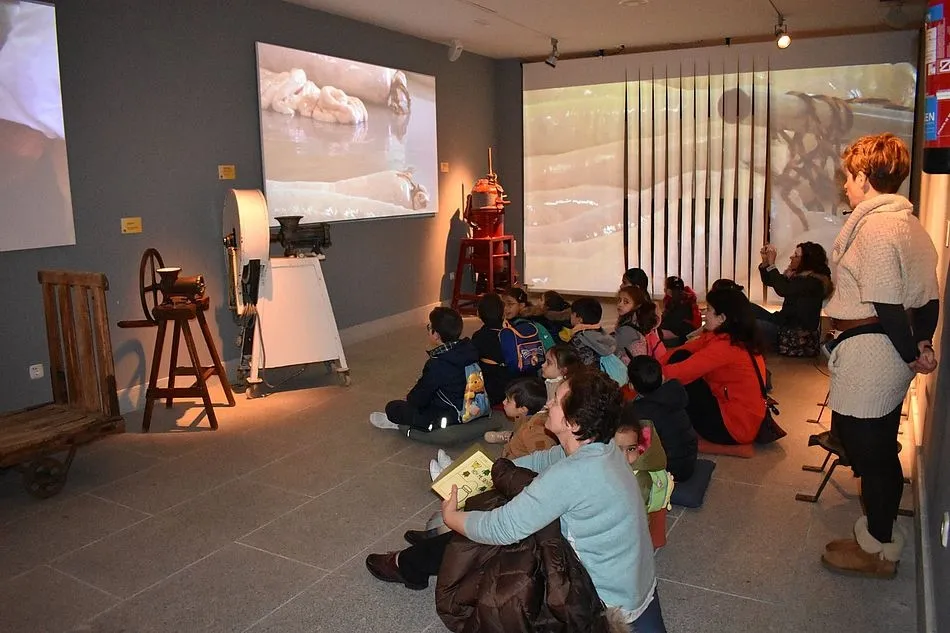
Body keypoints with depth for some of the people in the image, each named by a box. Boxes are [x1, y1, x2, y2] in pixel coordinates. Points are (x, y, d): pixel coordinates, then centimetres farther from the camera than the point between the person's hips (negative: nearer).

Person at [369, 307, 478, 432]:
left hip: (448, 418, -8)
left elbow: (420, 399, -15)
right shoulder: (468, 349, -5)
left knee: (392, 407, 3)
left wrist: (409, 398, 8)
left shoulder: (436, 365, -27)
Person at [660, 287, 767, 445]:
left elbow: (683, 371, -23)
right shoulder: (729, 337, 5)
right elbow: (683, 351, 4)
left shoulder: (726, 345, -23)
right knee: (680, 357, 3)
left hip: (733, 427, -9)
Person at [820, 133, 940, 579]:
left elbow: (885, 305, -22)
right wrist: (921, 343, 8)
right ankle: (880, 537, 34)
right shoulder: (908, 222, 12)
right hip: (894, 354, 10)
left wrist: (911, 354, -11)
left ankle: (878, 550, 19)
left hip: (869, 351, -10)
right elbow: (927, 297, 11)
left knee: (867, 450, 3)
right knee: (880, 449, 19)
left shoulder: (874, 227, -19)